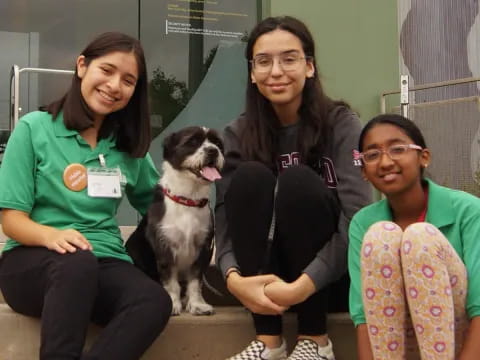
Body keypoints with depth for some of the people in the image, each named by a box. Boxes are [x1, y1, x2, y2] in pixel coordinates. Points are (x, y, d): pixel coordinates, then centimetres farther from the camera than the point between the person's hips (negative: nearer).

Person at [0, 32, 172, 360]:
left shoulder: (130, 145, 13)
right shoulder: (34, 128, 1)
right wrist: (52, 235, -25)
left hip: (104, 264, 3)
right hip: (32, 261, -3)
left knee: (156, 302, -32)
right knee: (77, 260, -40)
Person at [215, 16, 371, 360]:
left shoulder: (342, 124, -10)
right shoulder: (238, 134, 0)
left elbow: (357, 218, -22)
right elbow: (226, 214, -12)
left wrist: (304, 285, -33)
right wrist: (234, 278, -32)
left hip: (331, 267, -2)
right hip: (265, 267, 3)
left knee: (296, 180, -28)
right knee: (249, 177, -23)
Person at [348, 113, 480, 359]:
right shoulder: (363, 223, -6)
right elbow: (363, 311, -16)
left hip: (460, 332, -2)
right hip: (394, 333, 3)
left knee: (420, 236, -27)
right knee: (380, 235, -23)